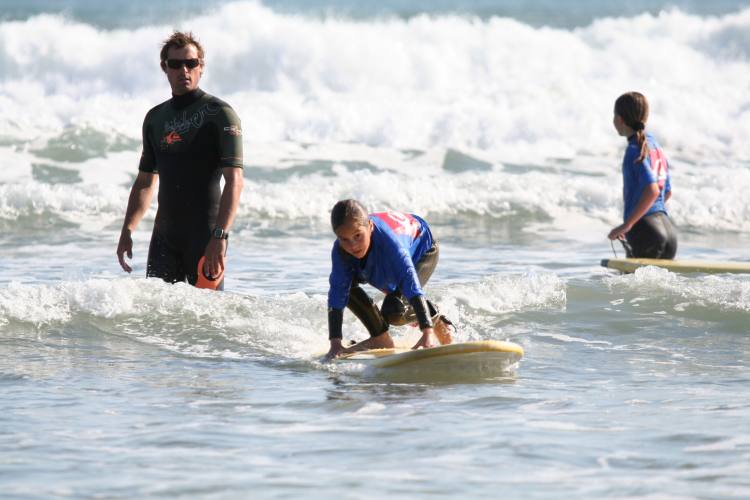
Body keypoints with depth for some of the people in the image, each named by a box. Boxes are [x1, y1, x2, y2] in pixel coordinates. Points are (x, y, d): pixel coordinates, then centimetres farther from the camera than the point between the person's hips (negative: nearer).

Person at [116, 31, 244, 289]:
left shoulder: (219, 113, -5)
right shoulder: (155, 118, 15)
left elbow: (234, 181, -13)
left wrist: (219, 236, -23)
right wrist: (127, 231, 11)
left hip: (205, 233, -6)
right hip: (164, 235, 6)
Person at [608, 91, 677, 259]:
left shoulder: (635, 149, -10)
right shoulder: (656, 146, 17)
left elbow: (652, 190, -22)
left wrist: (627, 225, -21)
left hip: (646, 232, -8)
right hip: (668, 230, 8)